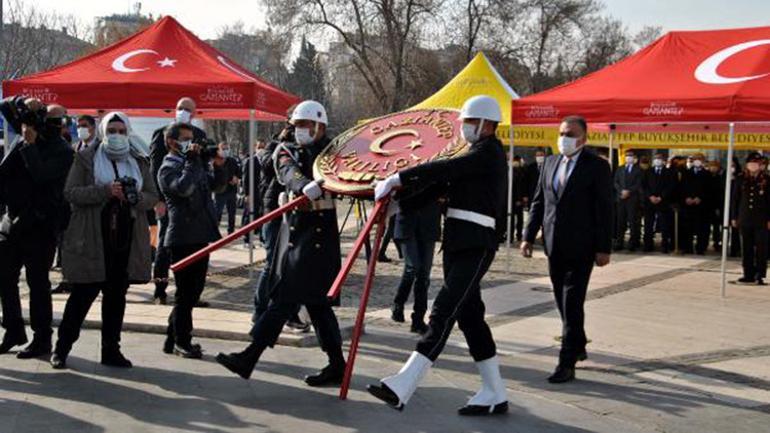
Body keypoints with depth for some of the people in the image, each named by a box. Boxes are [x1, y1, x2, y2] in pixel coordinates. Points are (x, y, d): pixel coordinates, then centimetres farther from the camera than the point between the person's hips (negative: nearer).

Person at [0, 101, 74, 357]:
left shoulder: (62, 151, -9)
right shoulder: (26, 136, 8)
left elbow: (41, 175, -21)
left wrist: (30, 144, -17)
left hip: (40, 223, -6)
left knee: (38, 283, -1)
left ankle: (42, 339, 9)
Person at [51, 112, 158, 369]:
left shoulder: (139, 162, 12)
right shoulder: (86, 158, 3)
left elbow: (152, 196, 10)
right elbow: (70, 192, -6)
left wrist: (135, 198, -12)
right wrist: (105, 191, -18)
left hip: (127, 240, 3)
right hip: (92, 239, -3)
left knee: (117, 296, 9)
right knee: (83, 294, -1)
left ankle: (111, 349, 18)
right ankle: (62, 348, 12)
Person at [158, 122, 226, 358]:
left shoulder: (196, 163, 17)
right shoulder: (168, 168, -7)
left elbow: (217, 183, 20)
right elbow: (184, 188, -25)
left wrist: (218, 165, 3)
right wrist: (192, 160, -19)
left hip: (201, 235, 8)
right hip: (183, 238, -8)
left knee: (194, 290, 14)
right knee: (186, 292, -1)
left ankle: (173, 337, 24)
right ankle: (181, 341, 10)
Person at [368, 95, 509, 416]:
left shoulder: (489, 151, -8)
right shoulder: (474, 155, 21)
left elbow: (445, 169, -21)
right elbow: (441, 185, 15)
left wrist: (398, 178, -20)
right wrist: (397, 195, 6)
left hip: (475, 248, -10)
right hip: (458, 245, 10)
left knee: (443, 313, -14)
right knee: (470, 315, 11)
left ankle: (402, 388, -21)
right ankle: (494, 395, 18)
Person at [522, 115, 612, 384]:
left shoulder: (596, 167, -6)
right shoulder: (551, 163, 11)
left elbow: (604, 209, -8)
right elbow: (538, 203, 13)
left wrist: (603, 248, -12)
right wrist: (528, 237, 7)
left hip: (580, 248, -6)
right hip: (554, 246, 6)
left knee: (572, 305, -6)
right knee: (563, 303, 15)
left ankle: (567, 364, -3)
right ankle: (578, 347, 34)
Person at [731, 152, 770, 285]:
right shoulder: (741, 180, 7)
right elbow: (735, 199, 10)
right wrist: (734, 217, 6)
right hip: (745, 219, 2)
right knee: (747, 249, 7)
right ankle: (748, 275, 14)